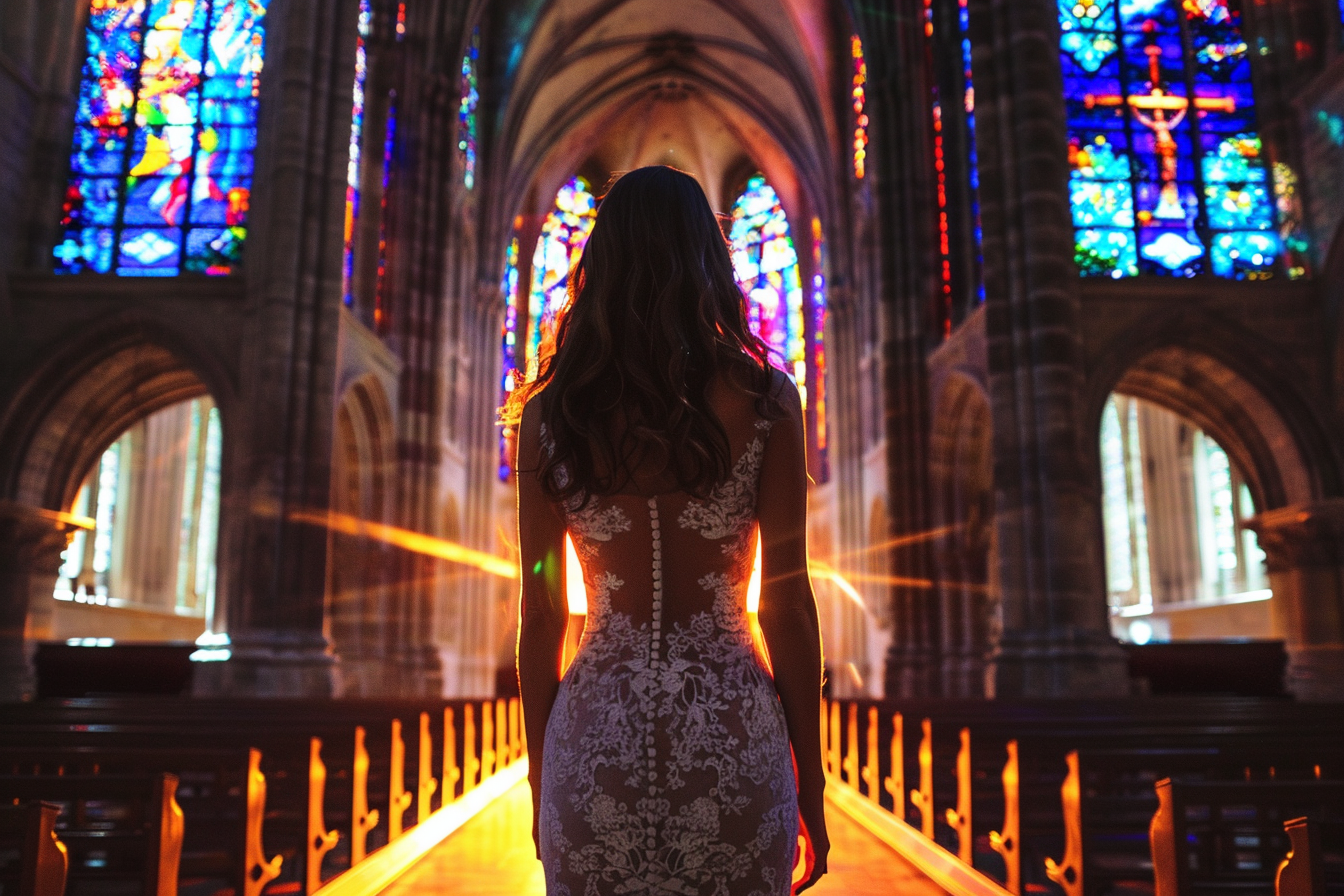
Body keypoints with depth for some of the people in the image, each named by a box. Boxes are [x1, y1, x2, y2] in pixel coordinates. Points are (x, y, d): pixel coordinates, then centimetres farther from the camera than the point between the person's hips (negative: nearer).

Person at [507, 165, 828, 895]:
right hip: (730, 728, -1)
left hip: (596, 726, 1)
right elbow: (787, 604, -5)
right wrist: (809, 777, 6)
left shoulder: (549, 412, -1)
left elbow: (541, 616, 2)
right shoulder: (764, 399, -5)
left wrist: (540, 777, 13)